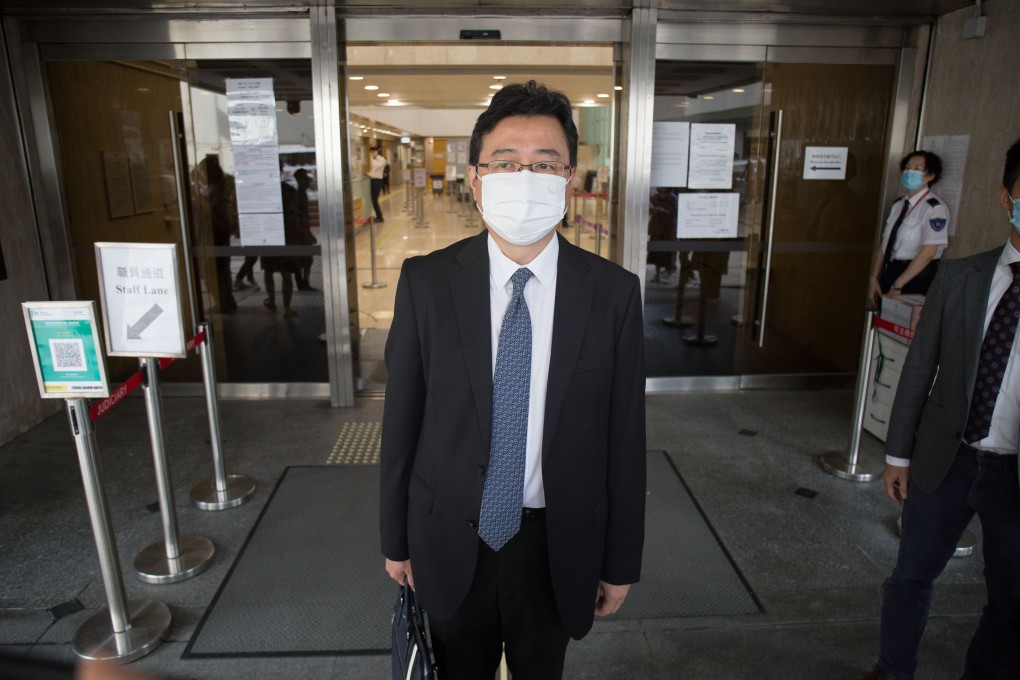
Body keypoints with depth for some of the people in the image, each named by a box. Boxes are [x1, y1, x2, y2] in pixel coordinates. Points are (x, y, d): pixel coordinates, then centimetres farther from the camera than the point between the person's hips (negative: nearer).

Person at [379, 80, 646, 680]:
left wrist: (620, 563, 1)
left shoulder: (614, 293, -11)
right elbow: (401, 422, -4)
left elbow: (625, 440, -6)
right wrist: (396, 539, 2)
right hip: (452, 543, 0)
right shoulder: (425, 282, -11)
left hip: (558, 546, 0)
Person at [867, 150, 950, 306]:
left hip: (917, 277, -6)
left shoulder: (935, 207, -9)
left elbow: (928, 252, -17)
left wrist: (898, 285, -19)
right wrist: (874, 278, 0)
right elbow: (885, 245, 10)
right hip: (889, 273, 6)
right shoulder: (898, 204, 13)